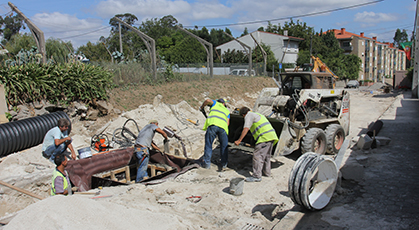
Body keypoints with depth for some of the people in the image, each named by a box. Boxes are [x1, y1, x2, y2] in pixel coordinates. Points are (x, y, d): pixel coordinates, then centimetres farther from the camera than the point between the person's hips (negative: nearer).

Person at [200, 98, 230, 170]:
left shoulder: (215, 103, 29)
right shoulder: (227, 111, 34)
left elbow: (208, 100, 7)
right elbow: (227, 123, 19)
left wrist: (202, 107, 21)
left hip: (212, 124, -2)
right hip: (223, 126, 2)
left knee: (208, 144, 5)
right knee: (224, 146, 12)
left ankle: (207, 163, 6)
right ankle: (224, 164, 12)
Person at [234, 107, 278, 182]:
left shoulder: (249, 115, 2)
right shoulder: (258, 114, 31)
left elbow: (246, 129, -13)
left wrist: (239, 140, -16)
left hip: (265, 137, -10)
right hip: (272, 135, 10)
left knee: (258, 156, -10)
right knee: (266, 156, 22)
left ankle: (257, 176, -12)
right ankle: (267, 172, 33)